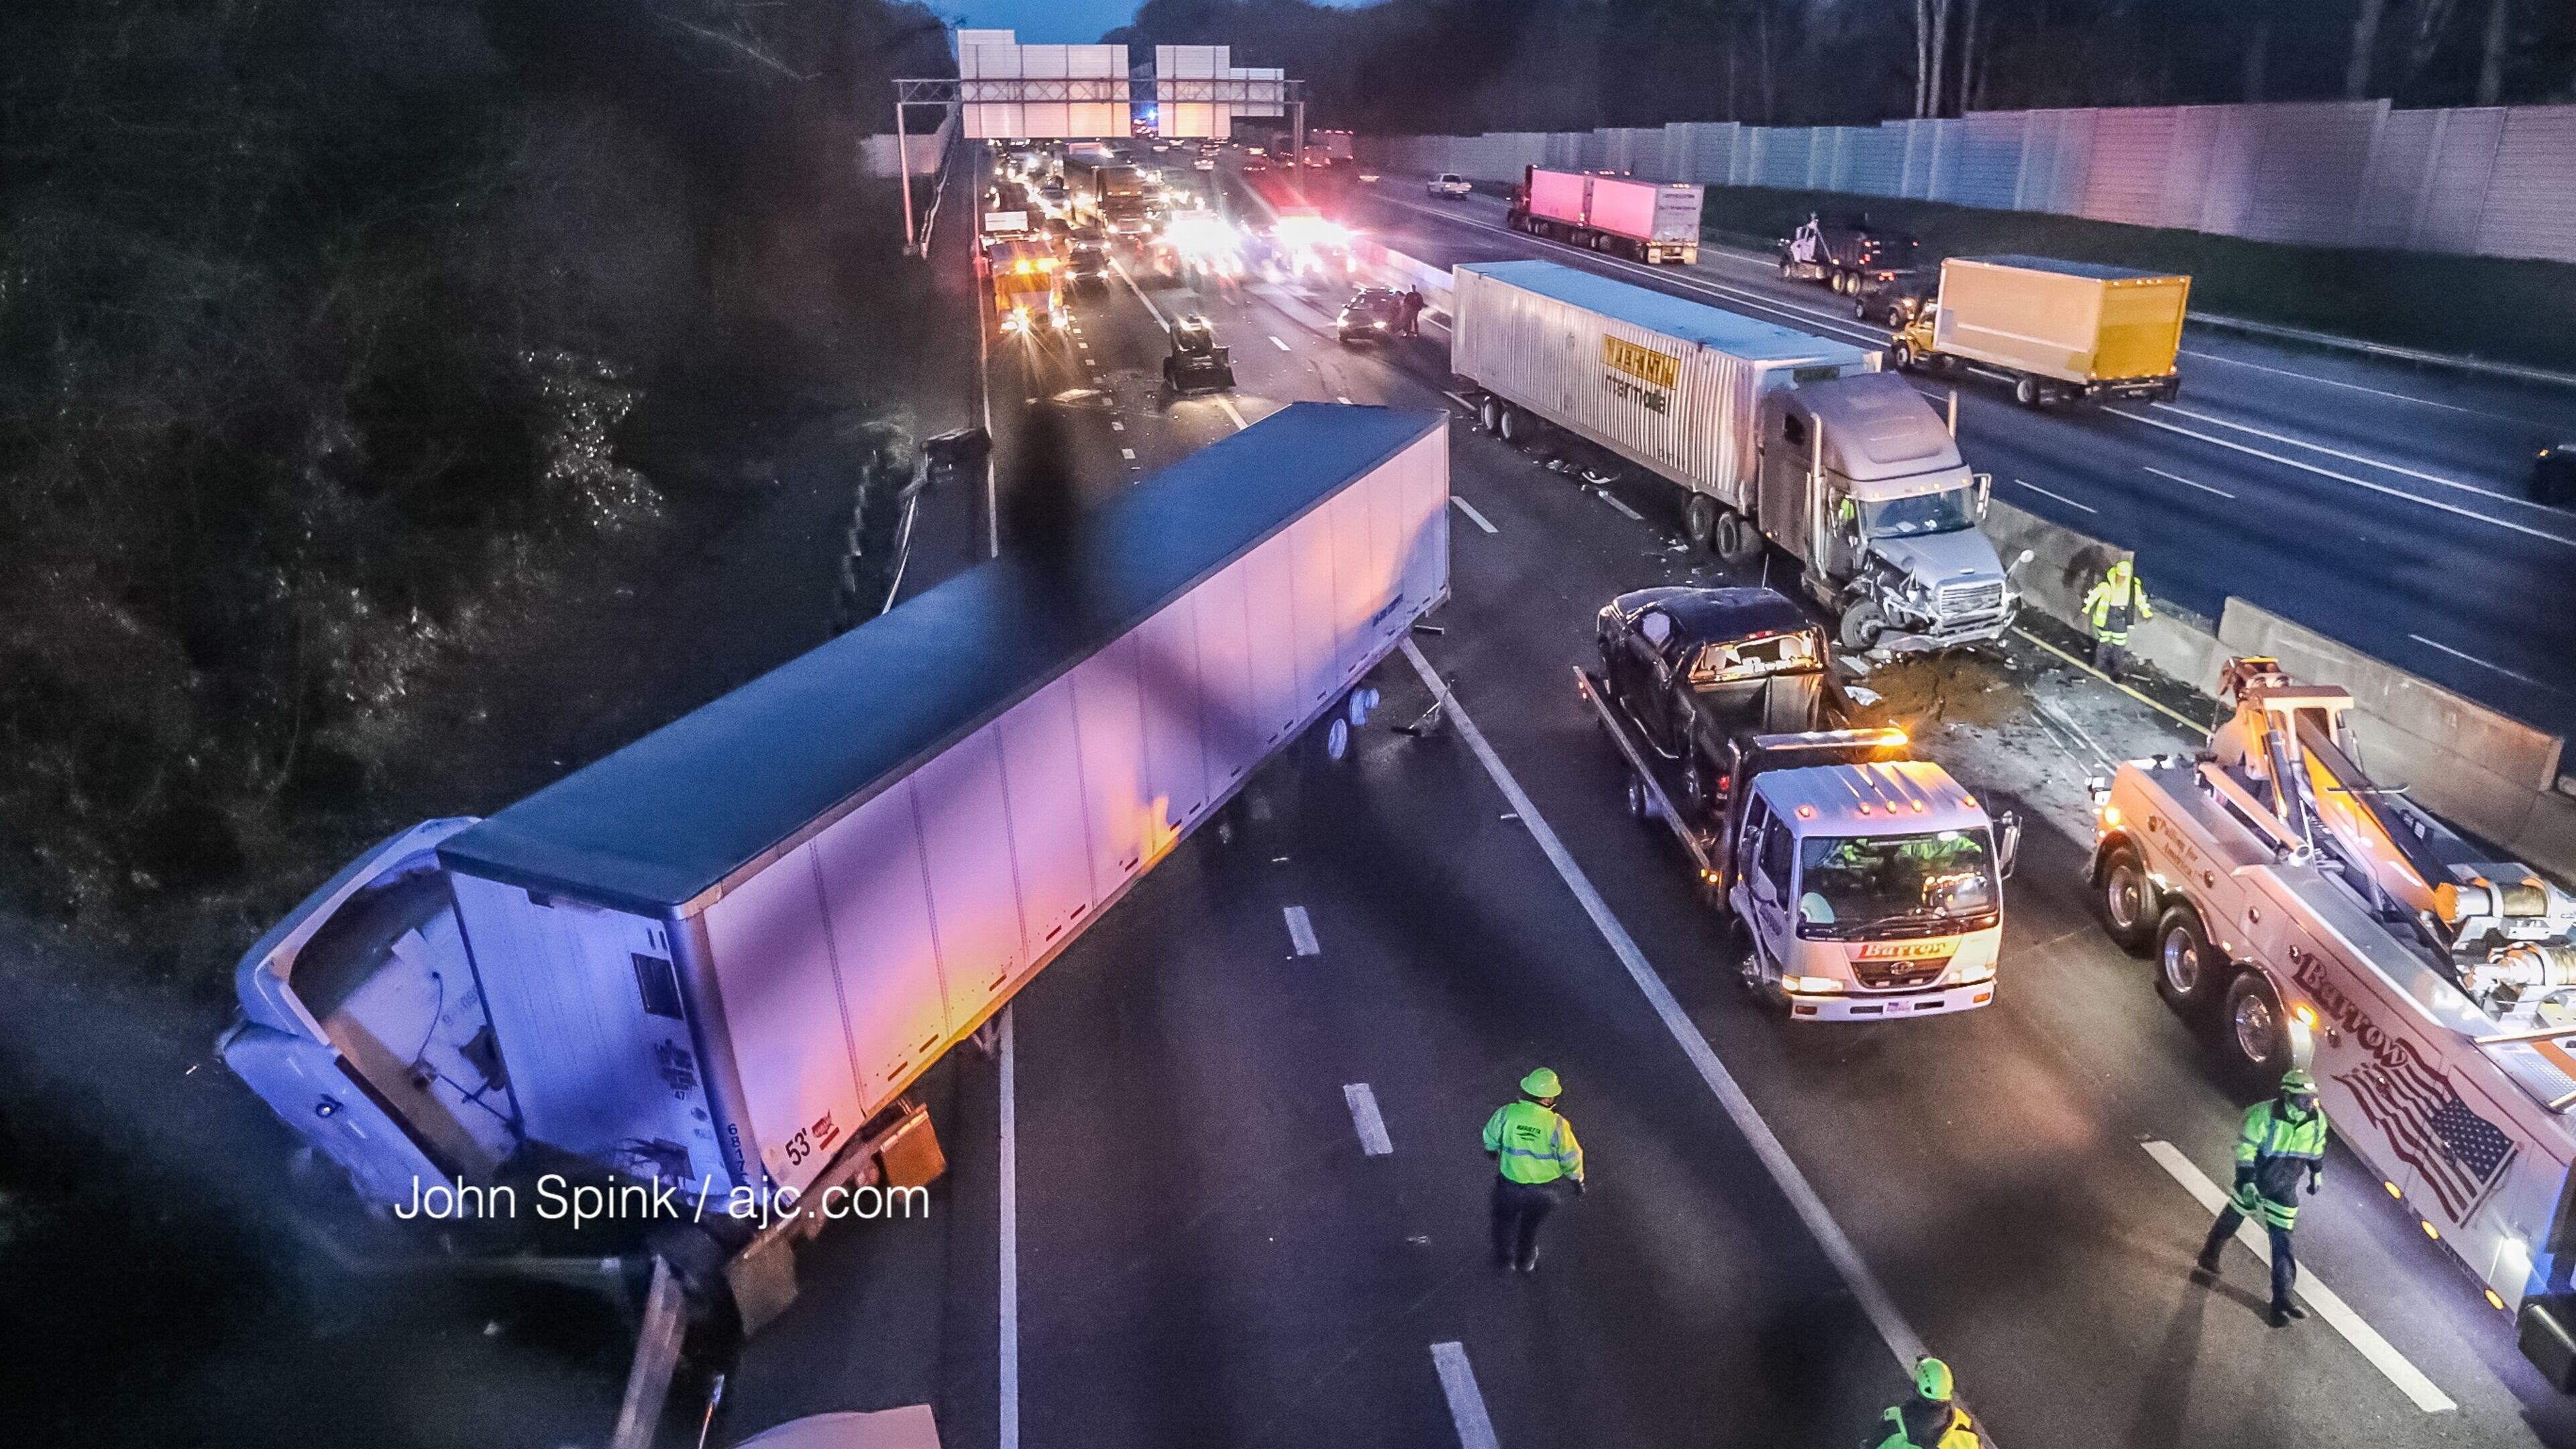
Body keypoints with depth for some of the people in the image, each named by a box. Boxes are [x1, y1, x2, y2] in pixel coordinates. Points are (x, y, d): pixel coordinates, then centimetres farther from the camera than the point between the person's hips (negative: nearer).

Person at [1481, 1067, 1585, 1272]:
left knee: (1506, 1220, 29)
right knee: (1531, 1224, 28)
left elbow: (1490, 1138, -2)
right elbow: (1571, 1158, -14)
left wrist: (1491, 1151, 22)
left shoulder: (1507, 1113, -21)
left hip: (1510, 1181, 0)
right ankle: (1526, 1262, 48)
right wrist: (1578, 1181, 6)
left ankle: (1505, 1259, 47)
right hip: (1543, 1187, 0)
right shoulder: (1556, 1125, -26)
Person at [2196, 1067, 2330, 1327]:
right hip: (2253, 1182, -3)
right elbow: (2245, 1149, -22)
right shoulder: (2265, 1115, -26)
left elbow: (2317, 1149, 10)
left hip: (2284, 1190, 3)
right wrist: (2246, 1183, -26)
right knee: (2230, 1221, 17)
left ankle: (2281, 1299, 5)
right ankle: (2210, 1256, 44)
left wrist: (2317, 1175, 17)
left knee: (2282, 1242, 0)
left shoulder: (2317, 1120, -11)